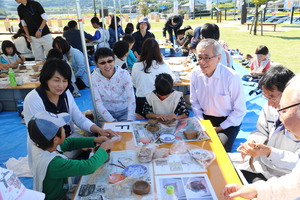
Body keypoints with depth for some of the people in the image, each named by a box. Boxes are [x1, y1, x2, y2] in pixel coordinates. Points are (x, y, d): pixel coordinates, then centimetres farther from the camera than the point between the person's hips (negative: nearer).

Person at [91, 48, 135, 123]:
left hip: (124, 111, 1)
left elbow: (131, 99, -16)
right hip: (106, 112, 0)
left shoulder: (124, 74, -13)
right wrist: (112, 121, -22)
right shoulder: (93, 78, -14)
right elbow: (98, 103, -14)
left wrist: (130, 120, -27)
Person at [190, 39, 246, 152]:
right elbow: (195, 103, 6)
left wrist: (220, 128, -12)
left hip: (228, 121, -3)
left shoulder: (232, 77, -20)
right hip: (204, 118, 4)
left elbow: (240, 111, -12)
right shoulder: (195, 74, -6)